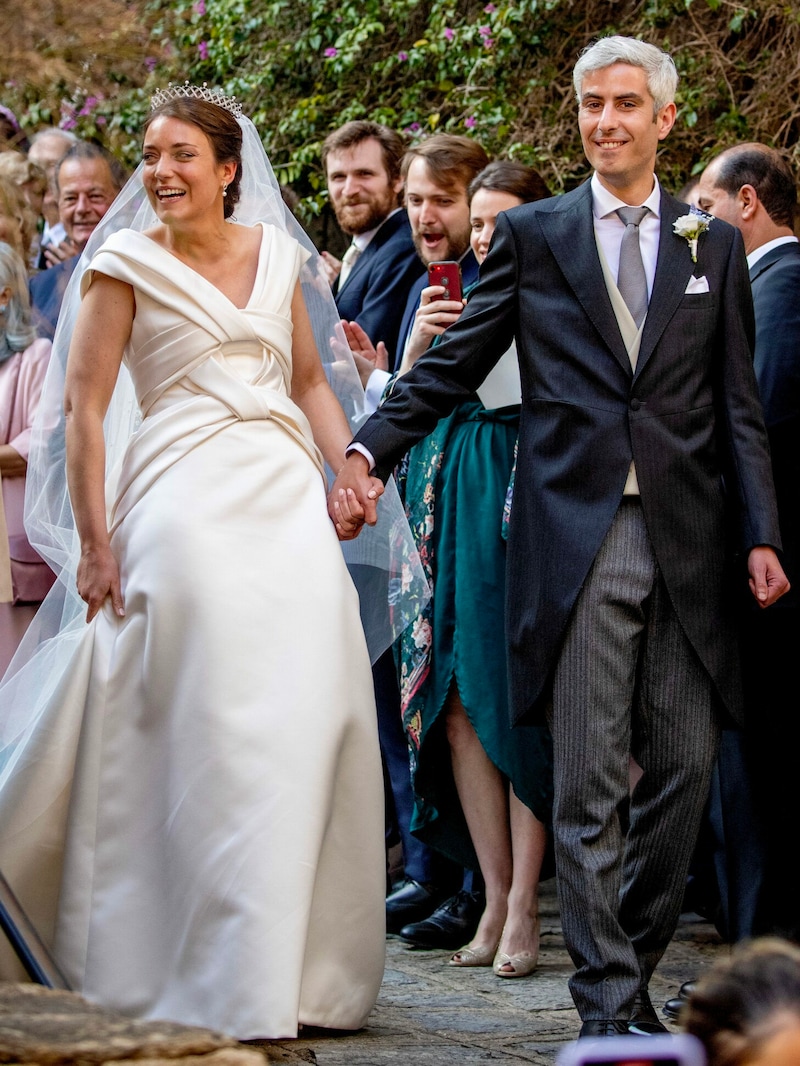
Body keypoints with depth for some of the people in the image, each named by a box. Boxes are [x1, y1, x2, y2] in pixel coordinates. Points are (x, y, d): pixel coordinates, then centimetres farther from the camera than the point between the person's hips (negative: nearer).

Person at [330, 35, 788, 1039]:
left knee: (684, 768, 2)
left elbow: (737, 406, 11)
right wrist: (368, 447, -7)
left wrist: (760, 534, 1)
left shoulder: (713, 245, 13)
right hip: (578, 539, -2)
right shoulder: (533, 233, 8)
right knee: (589, 784, -3)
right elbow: (454, 363, 6)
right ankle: (609, 1004, 0)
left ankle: (631, 964, 18)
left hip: (686, 541, 2)